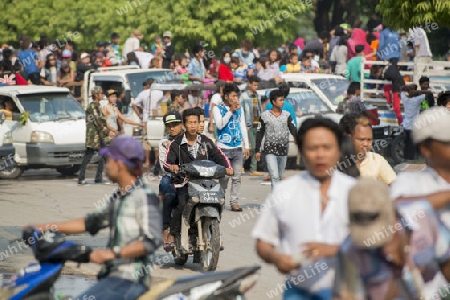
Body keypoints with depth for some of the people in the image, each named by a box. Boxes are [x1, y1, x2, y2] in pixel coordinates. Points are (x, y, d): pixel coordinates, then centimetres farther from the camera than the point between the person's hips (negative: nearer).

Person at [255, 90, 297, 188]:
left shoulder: (286, 115, 6)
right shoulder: (265, 116, -2)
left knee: (279, 176, 13)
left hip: (283, 150, 4)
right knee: (274, 176, -16)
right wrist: (257, 150, -1)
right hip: (270, 150, -4)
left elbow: (293, 130, -2)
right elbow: (259, 134, 1)